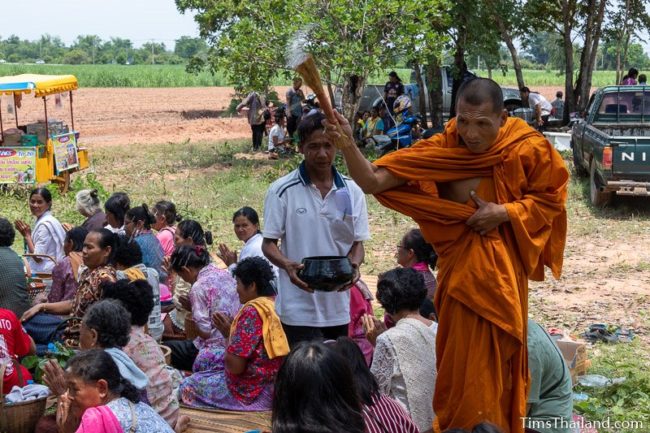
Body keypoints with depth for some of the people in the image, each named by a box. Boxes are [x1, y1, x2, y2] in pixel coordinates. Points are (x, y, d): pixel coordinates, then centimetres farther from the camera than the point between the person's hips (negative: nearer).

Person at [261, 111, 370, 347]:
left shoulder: (352, 192, 6)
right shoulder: (282, 190, -3)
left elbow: (357, 243, 10)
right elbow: (268, 244, -1)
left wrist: (353, 266, -13)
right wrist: (287, 265, -22)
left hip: (339, 307, 4)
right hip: (298, 308, -4)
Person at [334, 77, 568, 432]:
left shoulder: (527, 149, -9)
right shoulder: (440, 149, -9)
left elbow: (550, 199, 3)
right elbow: (373, 182, -15)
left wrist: (506, 212, -14)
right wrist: (347, 145, -33)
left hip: (501, 271, 0)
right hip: (459, 268, 1)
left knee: (494, 363, 10)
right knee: (459, 363, 8)